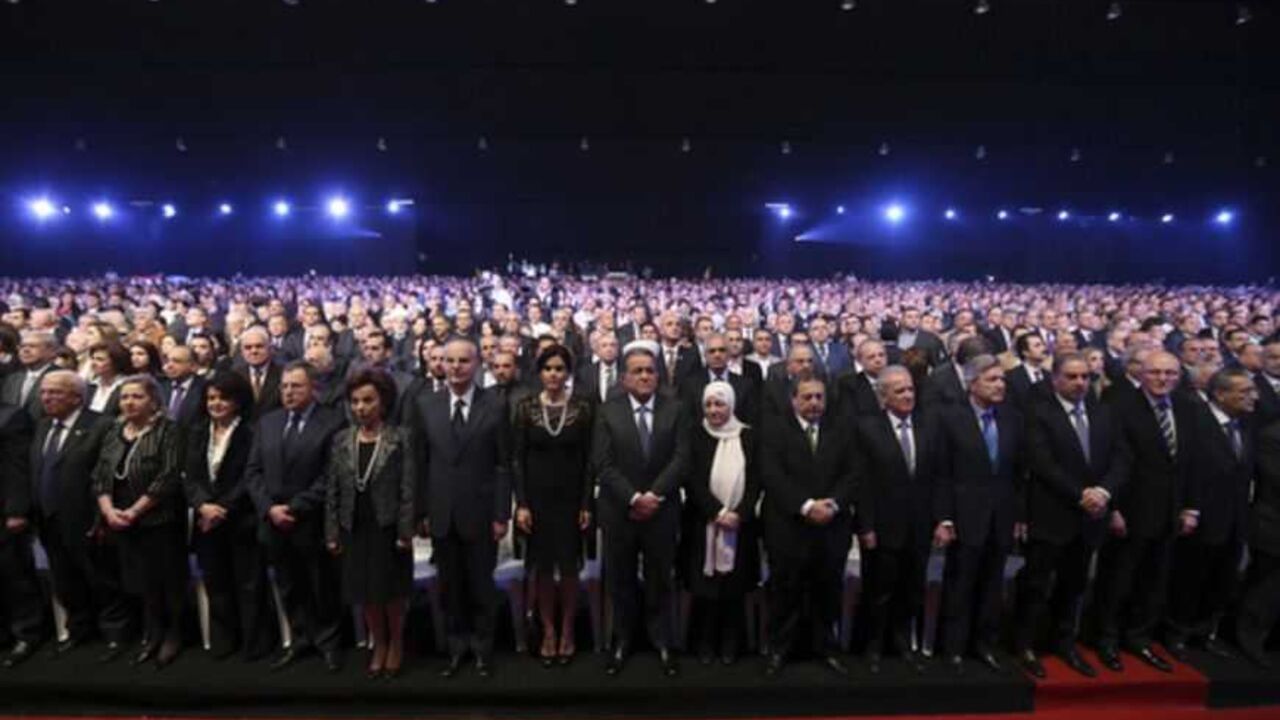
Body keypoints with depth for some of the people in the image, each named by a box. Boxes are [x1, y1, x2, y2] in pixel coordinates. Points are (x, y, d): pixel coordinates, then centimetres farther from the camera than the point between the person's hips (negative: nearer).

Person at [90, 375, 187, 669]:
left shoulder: (168, 430, -9)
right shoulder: (114, 431, 9)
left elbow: (169, 477, -17)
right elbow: (100, 474, 7)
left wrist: (134, 511, -16)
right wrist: (108, 510, -7)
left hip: (160, 520, -5)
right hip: (122, 522, 5)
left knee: (169, 578, 4)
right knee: (143, 579, 14)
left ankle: (174, 634, 20)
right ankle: (154, 635, 27)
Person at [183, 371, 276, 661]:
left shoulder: (251, 433, -10)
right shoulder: (197, 432, 9)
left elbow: (250, 480, -13)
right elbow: (190, 476, 3)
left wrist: (222, 510, -16)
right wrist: (203, 505, -13)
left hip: (242, 522, -5)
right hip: (207, 521, 5)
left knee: (249, 584, 3)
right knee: (216, 584, 14)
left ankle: (255, 641, 16)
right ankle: (223, 640, 27)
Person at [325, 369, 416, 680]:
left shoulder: (401, 437, -8)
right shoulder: (341, 439, 4)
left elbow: (408, 489, -10)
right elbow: (332, 490, 5)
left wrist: (405, 532, -13)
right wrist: (332, 532, 2)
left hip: (388, 527, -3)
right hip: (355, 529, 4)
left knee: (392, 591, 9)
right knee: (366, 592, 12)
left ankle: (396, 644, 31)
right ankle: (379, 645, 32)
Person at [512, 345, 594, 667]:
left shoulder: (583, 406, -4)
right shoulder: (526, 407, -2)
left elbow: (589, 458, -2)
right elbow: (517, 458, 0)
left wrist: (587, 504, -6)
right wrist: (521, 503, -6)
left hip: (570, 497, -1)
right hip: (537, 497, 1)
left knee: (569, 566, 5)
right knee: (542, 567, 9)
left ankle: (567, 631, 23)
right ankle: (548, 632, 23)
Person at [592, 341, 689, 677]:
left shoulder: (675, 410, 0)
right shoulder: (608, 411, -2)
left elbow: (681, 458, -7)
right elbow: (603, 463, -8)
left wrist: (653, 495, -16)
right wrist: (633, 498, -17)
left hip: (661, 511, 0)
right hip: (619, 511, 0)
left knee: (660, 581, 12)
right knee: (620, 581, 11)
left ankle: (663, 643, 26)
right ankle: (621, 642, 27)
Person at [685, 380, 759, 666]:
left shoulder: (748, 437, 3)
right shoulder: (697, 436, 0)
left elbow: (756, 480, 0)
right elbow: (694, 481, -5)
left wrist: (739, 513, -13)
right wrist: (718, 512, -15)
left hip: (741, 523, 1)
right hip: (704, 523, -1)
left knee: (735, 586, 7)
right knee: (704, 585, 3)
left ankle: (730, 645, 23)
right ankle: (705, 643, 20)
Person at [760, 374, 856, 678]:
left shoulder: (840, 428, 9)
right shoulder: (775, 427, -2)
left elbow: (851, 473, 3)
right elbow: (771, 475, -12)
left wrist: (834, 503, -13)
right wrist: (806, 506, -18)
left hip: (832, 527, 3)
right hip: (787, 527, -3)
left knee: (828, 592, 12)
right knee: (785, 593, 7)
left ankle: (827, 648, 30)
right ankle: (778, 649, 23)